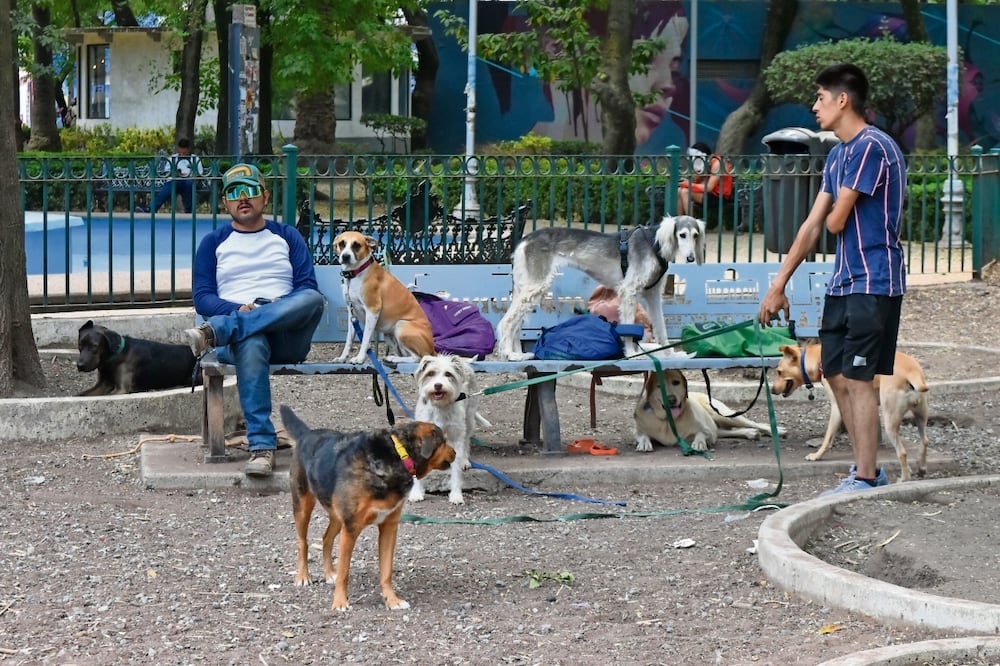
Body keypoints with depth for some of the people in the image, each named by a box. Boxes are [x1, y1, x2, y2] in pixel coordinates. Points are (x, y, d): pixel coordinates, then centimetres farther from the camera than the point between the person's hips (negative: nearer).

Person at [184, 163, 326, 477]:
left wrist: (280, 310, -13)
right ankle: (261, 446, -49)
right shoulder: (213, 243, 20)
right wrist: (239, 309, -12)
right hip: (240, 338, -1)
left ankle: (215, 332, -42)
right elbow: (202, 297, 8)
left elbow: (307, 287, 9)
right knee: (252, 343, -41)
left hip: (287, 336, 1)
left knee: (313, 298, -34)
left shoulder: (287, 236, 22)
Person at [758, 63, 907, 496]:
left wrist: (832, 216, 9)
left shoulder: (871, 146, -16)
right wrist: (778, 285, 14)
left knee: (857, 377, -8)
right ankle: (868, 468, 19)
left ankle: (864, 480, -3)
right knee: (836, 375, 11)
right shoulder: (838, 155, 15)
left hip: (874, 282, -10)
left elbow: (835, 222, -17)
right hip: (843, 281, 10)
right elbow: (814, 225, 16)